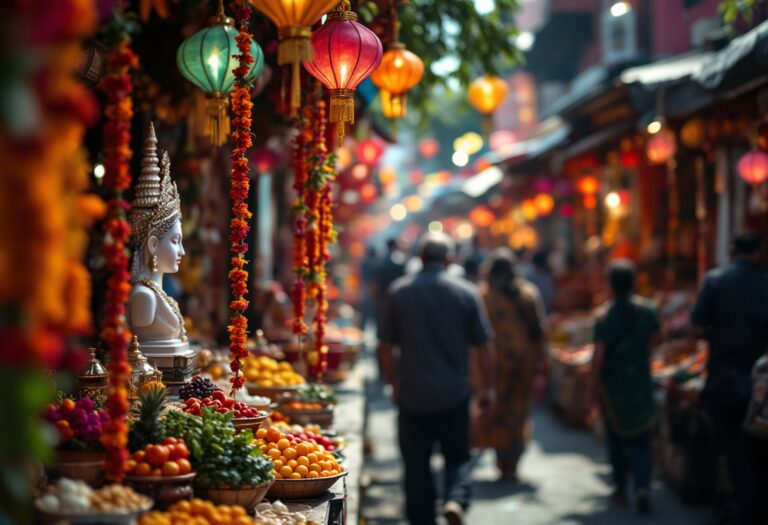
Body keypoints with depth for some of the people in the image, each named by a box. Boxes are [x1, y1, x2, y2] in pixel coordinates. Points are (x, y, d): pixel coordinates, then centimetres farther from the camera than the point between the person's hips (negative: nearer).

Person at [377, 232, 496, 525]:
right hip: (455, 394, 0)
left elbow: (385, 345, 1)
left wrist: (394, 383, 14)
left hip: (413, 395, 0)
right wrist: (488, 387, 9)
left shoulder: (399, 291, -2)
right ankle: (456, 499, -13)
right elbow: (484, 346, -2)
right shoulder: (467, 292, -4)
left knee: (417, 465, 9)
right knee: (458, 457, 13)